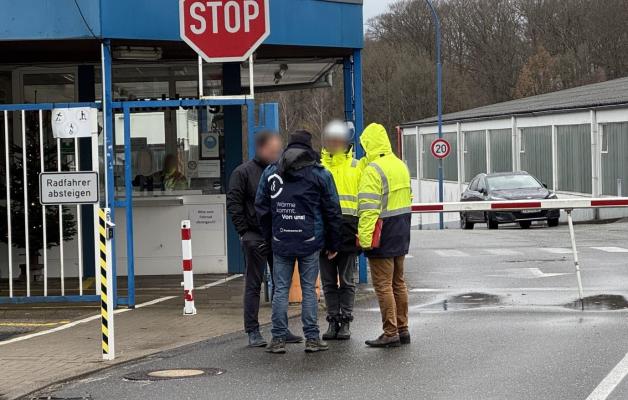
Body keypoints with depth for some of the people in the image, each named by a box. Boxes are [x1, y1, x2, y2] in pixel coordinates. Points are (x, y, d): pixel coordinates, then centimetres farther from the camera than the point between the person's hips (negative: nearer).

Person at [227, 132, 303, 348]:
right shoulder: (243, 172, -3)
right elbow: (234, 204, -5)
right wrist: (244, 232, -11)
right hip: (255, 238, -5)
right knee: (253, 285, 0)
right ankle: (253, 331, 4)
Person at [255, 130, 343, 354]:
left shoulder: (270, 173, 7)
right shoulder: (320, 174, 1)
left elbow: (261, 207, 10)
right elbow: (333, 211, 3)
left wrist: (269, 236, 16)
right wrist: (333, 244, 10)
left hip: (281, 242, 1)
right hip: (310, 242, -1)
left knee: (281, 290, 5)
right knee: (309, 289, 4)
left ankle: (278, 339, 3)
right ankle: (312, 339, 4)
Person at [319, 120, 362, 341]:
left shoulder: (356, 167, 4)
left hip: (347, 229, -2)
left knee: (347, 281, 4)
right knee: (329, 281, 7)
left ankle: (345, 322, 10)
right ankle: (333, 321, 15)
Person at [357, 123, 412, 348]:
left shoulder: (373, 170, -17)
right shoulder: (400, 166, 10)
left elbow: (368, 208, -22)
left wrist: (365, 238, -22)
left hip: (383, 236, -9)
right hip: (401, 234, 9)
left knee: (383, 285, -3)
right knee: (398, 282, 15)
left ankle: (390, 334, -3)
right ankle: (402, 330, 20)